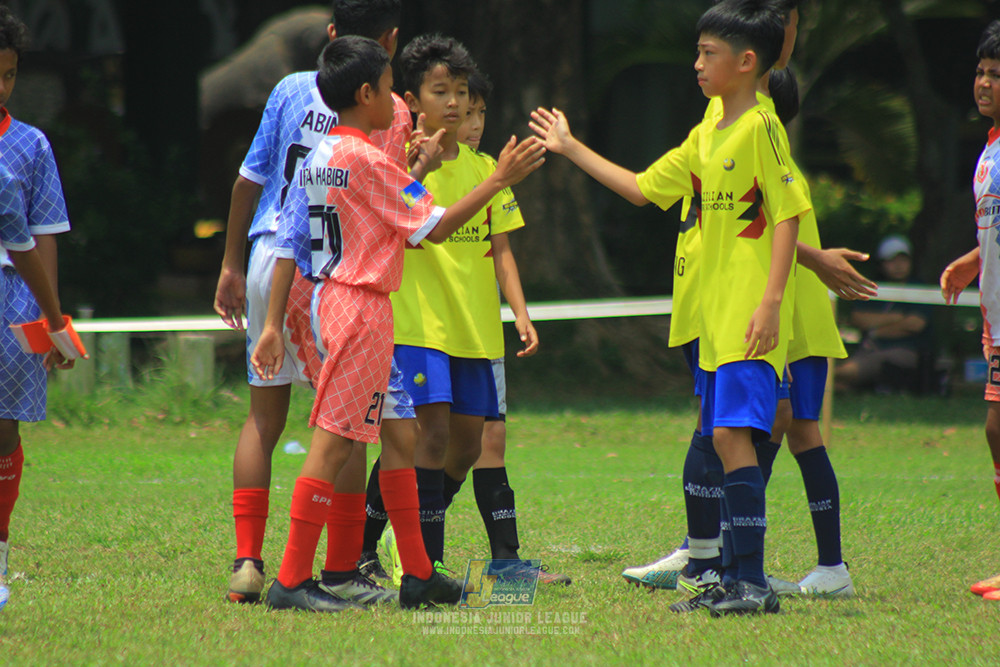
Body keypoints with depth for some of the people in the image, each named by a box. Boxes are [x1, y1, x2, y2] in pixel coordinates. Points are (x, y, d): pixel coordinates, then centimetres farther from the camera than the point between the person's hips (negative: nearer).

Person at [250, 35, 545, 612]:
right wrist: (500, 180, -6)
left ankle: (419, 576, 18)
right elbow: (435, 227, -12)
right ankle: (292, 581, -8)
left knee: (398, 437, 14)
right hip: (363, 309, -10)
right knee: (334, 443, -8)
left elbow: (288, 245, 10)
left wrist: (274, 326, 12)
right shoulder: (367, 160, -15)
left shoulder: (317, 160, 11)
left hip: (335, 299, 10)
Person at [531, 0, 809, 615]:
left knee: (732, 432, -17)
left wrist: (771, 300, -19)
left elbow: (787, 215, -13)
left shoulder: (761, 128, -9)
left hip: (751, 316, -9)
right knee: (725, 439, 8)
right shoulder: (707, 136, 16)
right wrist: (572, 148, 27)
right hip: (715, 313, 9)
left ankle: (754, 582, -18)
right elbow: (642, 188, 25)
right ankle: (743, 581, 11)